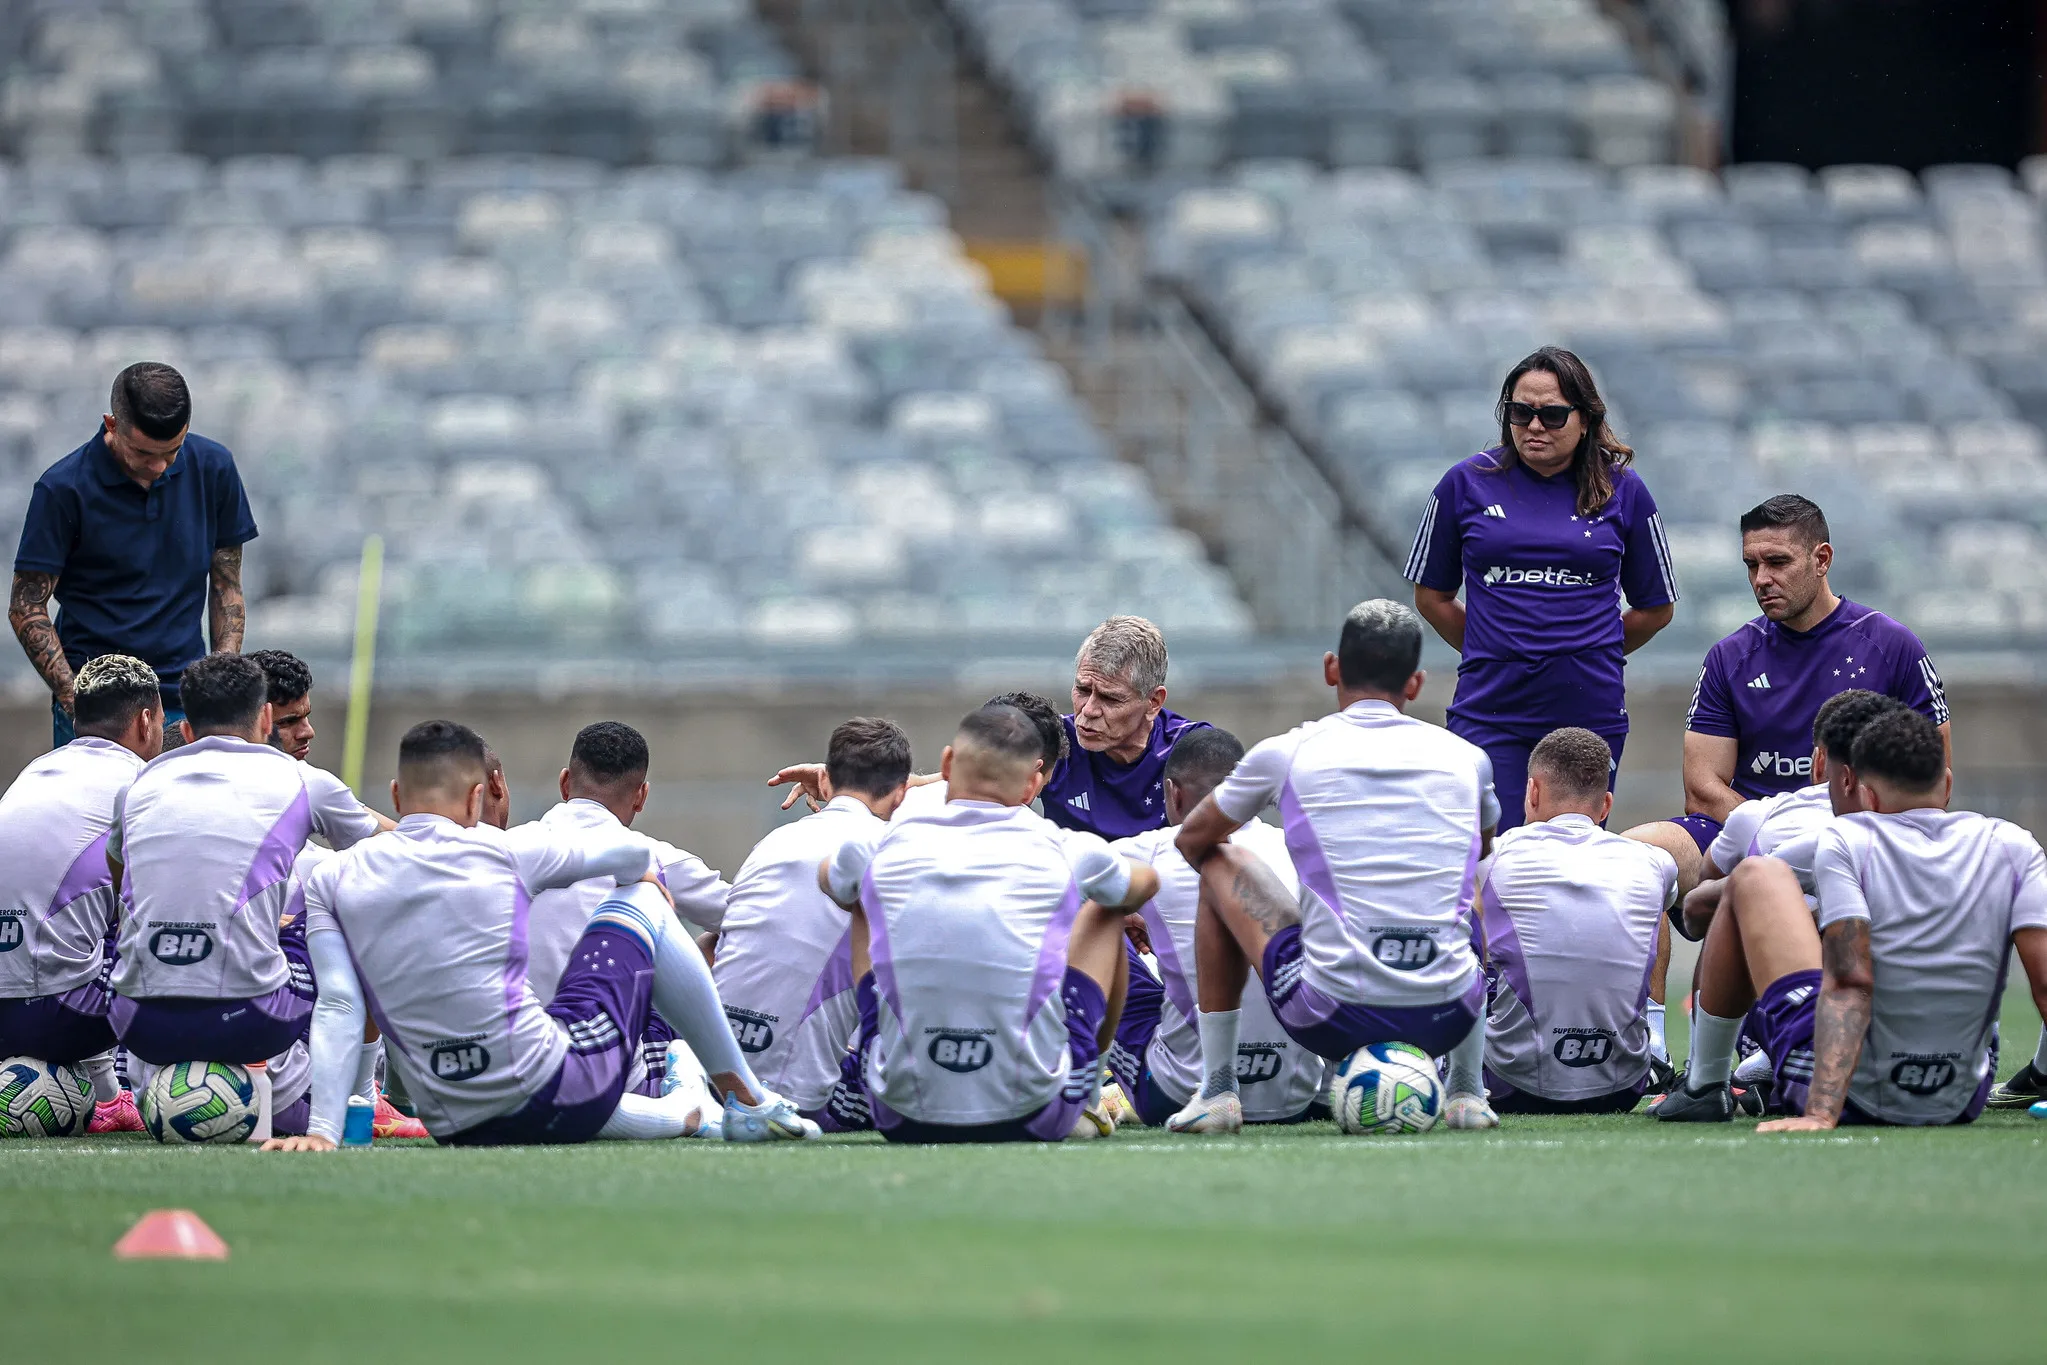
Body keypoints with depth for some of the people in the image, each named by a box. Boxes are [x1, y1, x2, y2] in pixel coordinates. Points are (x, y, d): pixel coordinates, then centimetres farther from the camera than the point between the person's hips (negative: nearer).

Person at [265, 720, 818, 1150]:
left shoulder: (330, 883, 0)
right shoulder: (500, 852, -5)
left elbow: (338, 1011, -11)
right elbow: (633, 852, 11)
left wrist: (321, 1131, -16)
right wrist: (644, 875, 35)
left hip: (457, 1130, 3)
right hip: (559, 1094, -3)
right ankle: (746, 1101, 29)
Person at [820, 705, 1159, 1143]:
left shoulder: (881, 848, 1)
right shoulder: (1060, 853, -1)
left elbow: (827, 879, 30)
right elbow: (1145, 884, 26)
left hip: (902, 1120, 1)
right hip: (1032, 1119, -1)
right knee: (1105, 912, 23)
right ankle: (1086, 1101, 33)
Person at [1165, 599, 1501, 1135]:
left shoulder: (1286, 753, 3)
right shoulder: (1467, 759, 9)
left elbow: (1191, 841, 22)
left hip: (1331, 1019, -2)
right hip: (1445, 1022, 2)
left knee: (1220, 866, 24)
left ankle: (1217, 1091, 23)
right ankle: (1468, 1092, 27)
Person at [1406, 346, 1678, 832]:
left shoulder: (1623, 491, 5)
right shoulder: (1467, 483, 4)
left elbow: (1655, 609, 16)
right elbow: (1432, 596, 15)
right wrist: (1495, 653, 12)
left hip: (1590, 714, 1)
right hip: (1490, 714, -1)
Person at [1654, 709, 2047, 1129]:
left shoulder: (1847, 839, -11)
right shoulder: (2013, 847, -3)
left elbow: (1849, 981, -22)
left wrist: (1820, 1114, -28)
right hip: (1961, 1103, 4)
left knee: (1754, 876, 15)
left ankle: (1706, 1086, 23)